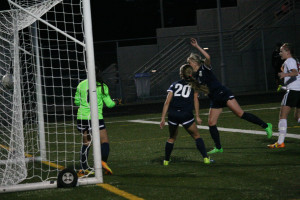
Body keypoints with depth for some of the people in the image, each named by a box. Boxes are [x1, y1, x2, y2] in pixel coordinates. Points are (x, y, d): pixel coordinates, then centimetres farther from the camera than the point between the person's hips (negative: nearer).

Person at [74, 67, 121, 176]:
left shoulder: (81, 85, 7)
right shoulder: (102, 86, -2)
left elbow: (76, 101, 13)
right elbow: (109, 104, 3)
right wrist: (116, 102, 24)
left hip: (82, 117, 4)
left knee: (86, 142, 14)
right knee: (104, 141, 1)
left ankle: (83, 168, 12)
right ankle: (104, 161, -23)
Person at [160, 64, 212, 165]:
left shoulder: (174, 85, 18)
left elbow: (167, 102, 9)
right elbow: (195, 100, 2)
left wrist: (163, 118, 7)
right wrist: (197, 116, 2)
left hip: (172, 114, 2)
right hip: (186, 114, -2)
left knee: (172, 137, 22)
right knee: (196, 136, 10)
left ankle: (166, 160, 25)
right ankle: (205, 158, -1)